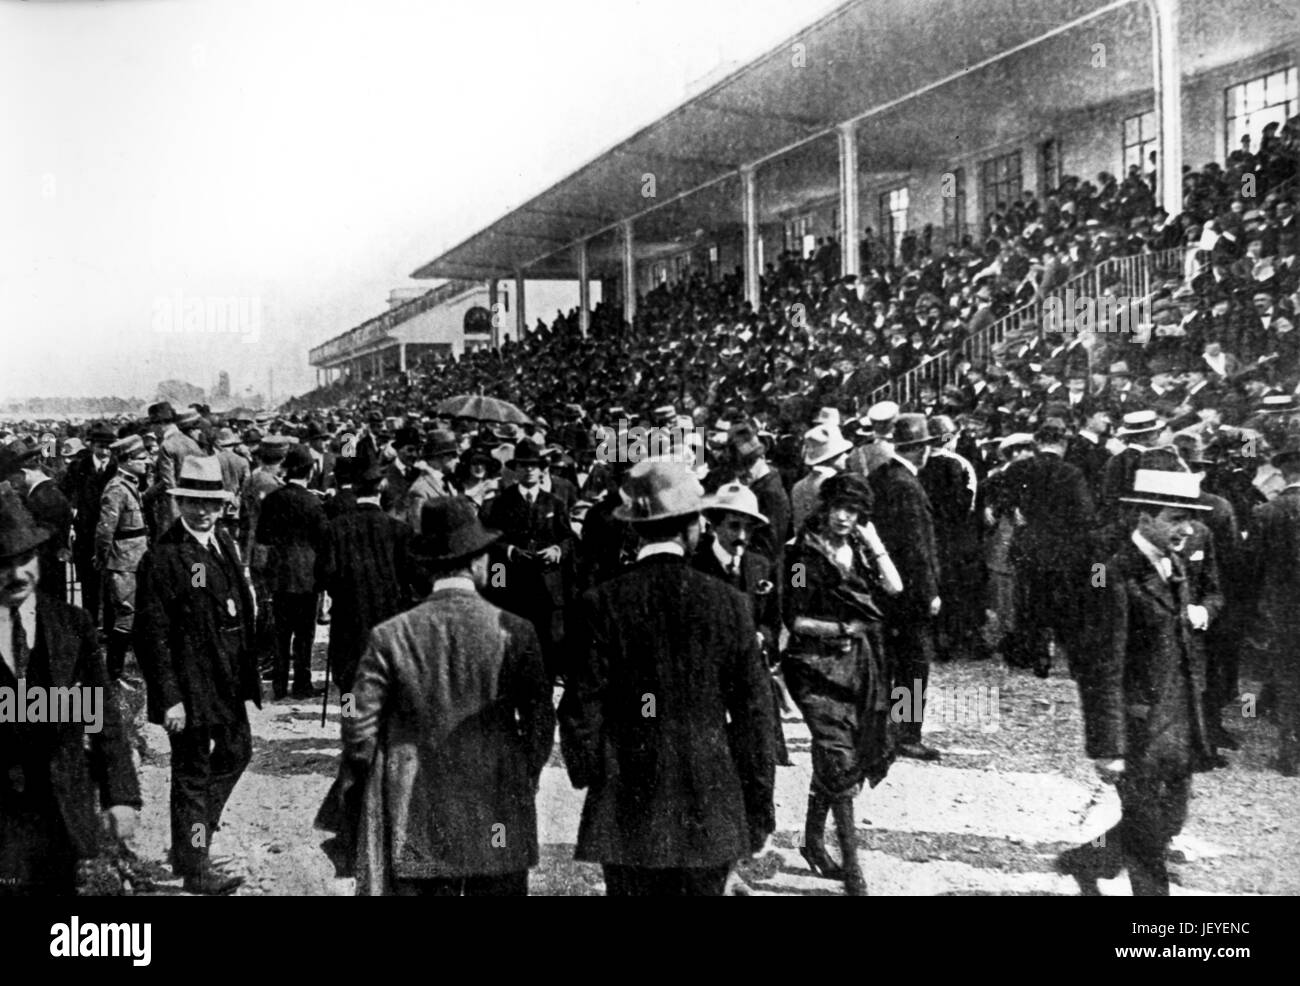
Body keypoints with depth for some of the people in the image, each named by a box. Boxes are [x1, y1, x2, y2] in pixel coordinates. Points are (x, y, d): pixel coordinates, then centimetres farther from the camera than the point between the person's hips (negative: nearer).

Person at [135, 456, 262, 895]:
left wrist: (248, 673, 13)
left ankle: (193, 836, 41)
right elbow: (152, 634, -18)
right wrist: (169, 698, -21)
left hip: (229, 680, 9)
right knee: (193, 772, 3)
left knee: (236, 753, 22)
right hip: (189, 686, -9)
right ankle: (194, 868, 16)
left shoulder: (224, 542, 9)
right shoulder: (162, 557, -17)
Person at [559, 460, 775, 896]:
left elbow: (582, 709, -5)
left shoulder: (601, 604, -7)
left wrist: (587, 775, 13)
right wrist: (759, 809, 9)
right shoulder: (728, 603, -4)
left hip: (628, 810, -1)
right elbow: (754, 713, 0)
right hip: (711, 812, 1)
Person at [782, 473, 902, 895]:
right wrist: (838, 629, -20)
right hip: (818, 662, -6)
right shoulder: (806, 552, -9)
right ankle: (851, 868, -5)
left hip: (860, 662, 6)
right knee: (839, 762, -10)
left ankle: (814, 841, 33)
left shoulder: (858, 548, 9)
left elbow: (893, 587, -3)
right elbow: (795, 619, -10)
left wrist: (872, 541, -7)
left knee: (830, 762, 15)